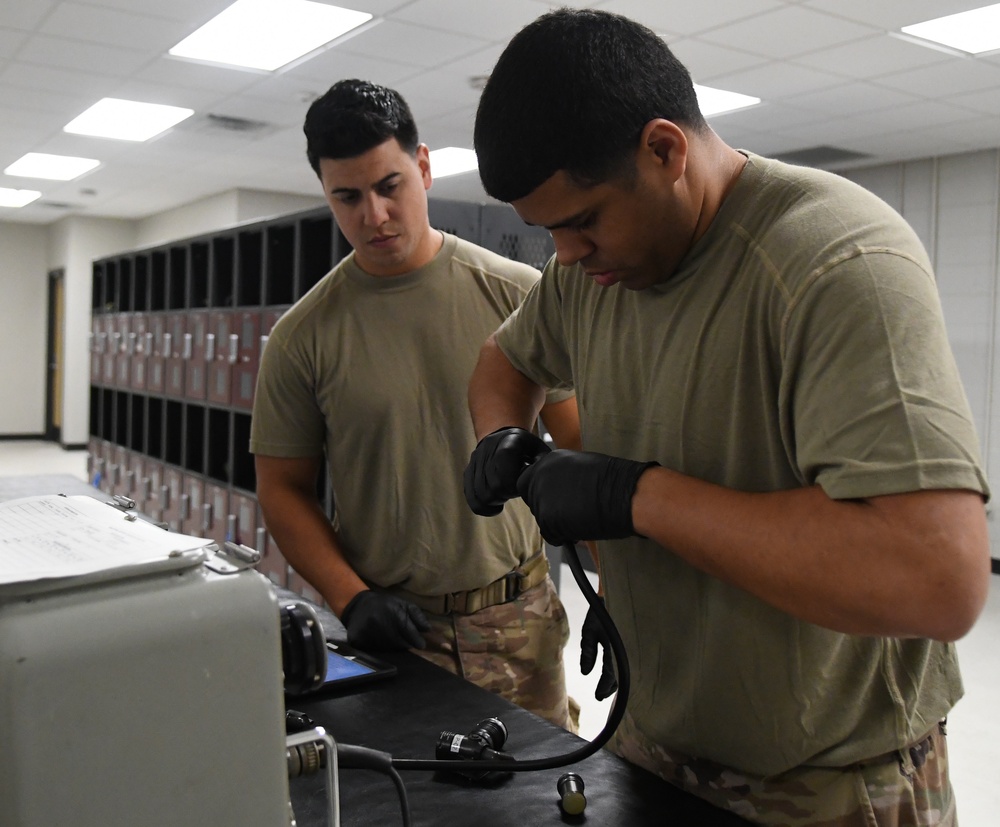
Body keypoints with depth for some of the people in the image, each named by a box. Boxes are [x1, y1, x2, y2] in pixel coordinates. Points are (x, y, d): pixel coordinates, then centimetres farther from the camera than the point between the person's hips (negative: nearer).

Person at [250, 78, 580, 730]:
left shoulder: (517, 294, -3)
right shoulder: (304, 335, -3)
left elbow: (581, 443, 1)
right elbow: (284, 487, 3)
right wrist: (350, 598, -10)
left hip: (519, 614, 1)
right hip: (392, 627, 0)